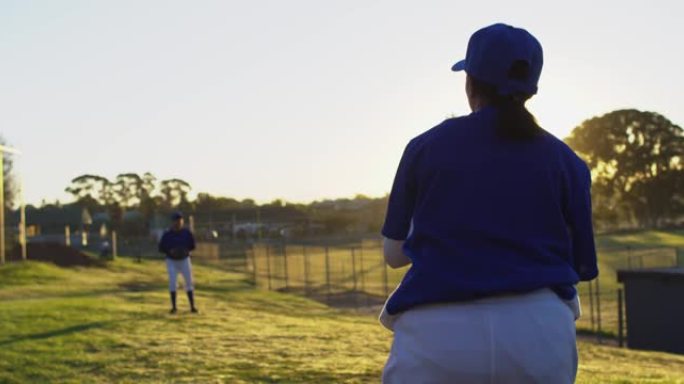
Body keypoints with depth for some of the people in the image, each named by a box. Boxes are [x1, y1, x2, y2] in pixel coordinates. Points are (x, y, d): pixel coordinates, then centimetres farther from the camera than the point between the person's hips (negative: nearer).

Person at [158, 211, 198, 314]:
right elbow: (161, 248, -6)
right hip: (171, 261, -1)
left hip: (184, 260, 1)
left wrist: (186, 250, -19)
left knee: (189, 282, 1)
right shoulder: (167, 234, -11)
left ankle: (192, 306, 9)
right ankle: (173, 306, 2)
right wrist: (170, 251, -24)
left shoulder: (187, 232, -8)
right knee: (172, 282, -9)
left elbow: (192, 245, 1)